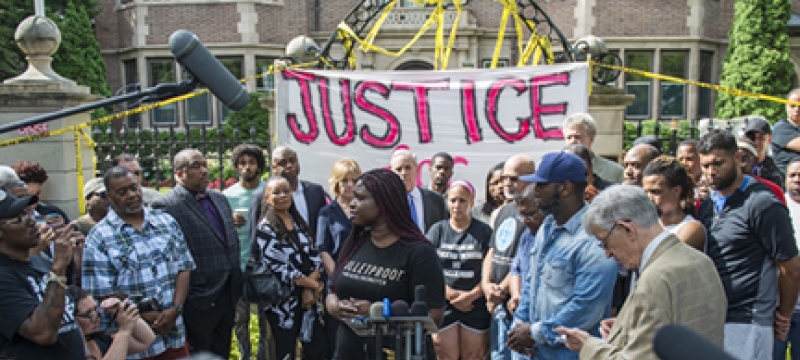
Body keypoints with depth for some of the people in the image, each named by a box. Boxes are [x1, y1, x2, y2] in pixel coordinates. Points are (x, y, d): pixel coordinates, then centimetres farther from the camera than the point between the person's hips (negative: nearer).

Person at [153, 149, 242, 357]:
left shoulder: (220, 199, 10)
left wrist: (237, 285, 13)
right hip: (199, 302, -7)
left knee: (222, 353, 19)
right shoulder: (167, 206, -14)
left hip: (227, 298, 7)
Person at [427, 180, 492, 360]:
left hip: (475, 306, -1)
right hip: (443, 305, 1)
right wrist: (451, 294, -9)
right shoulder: (437, 230, 7)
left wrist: (472, 295, -13)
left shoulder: (484, 231, 4)